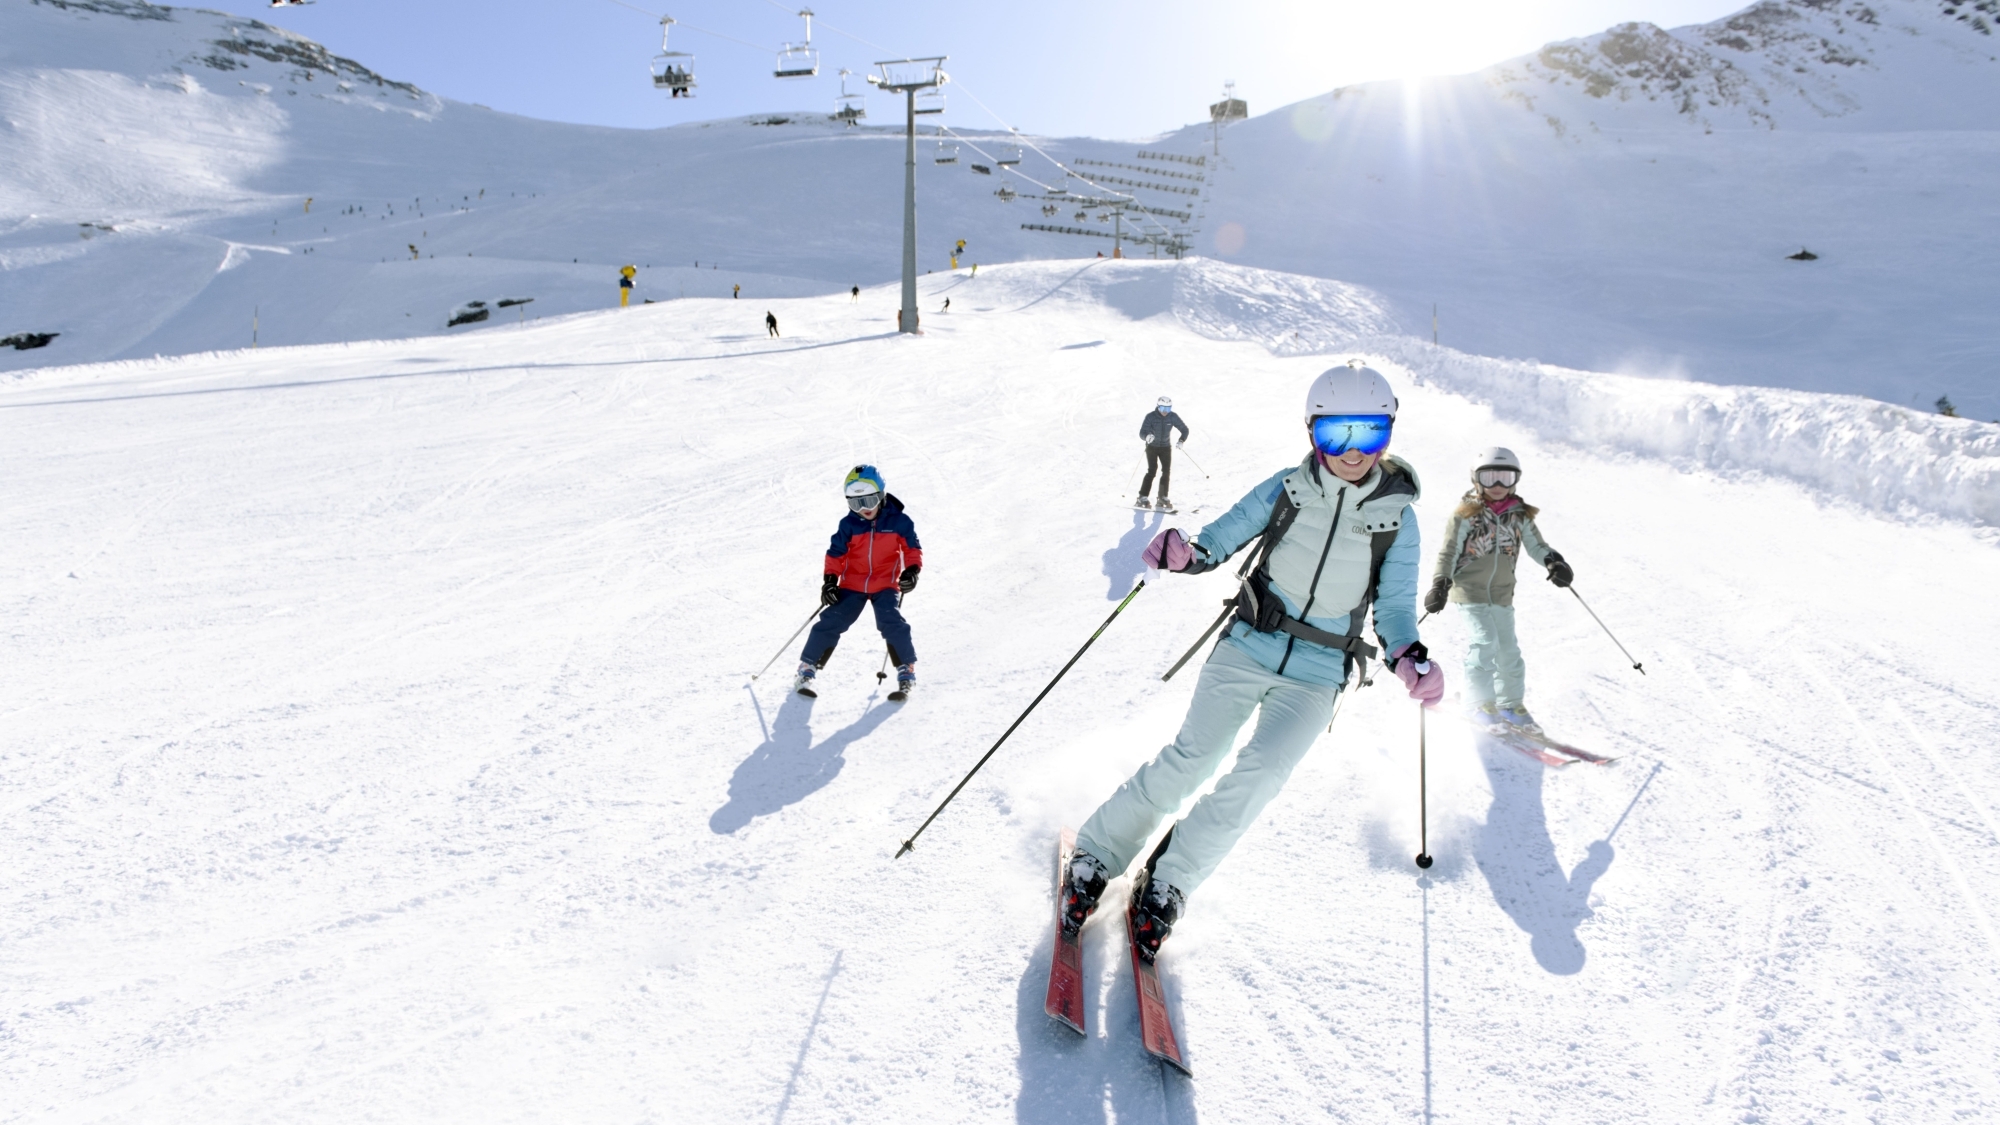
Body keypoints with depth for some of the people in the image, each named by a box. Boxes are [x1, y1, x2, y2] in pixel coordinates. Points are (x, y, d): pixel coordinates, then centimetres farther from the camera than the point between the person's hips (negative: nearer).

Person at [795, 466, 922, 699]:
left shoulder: (898, 521, -7)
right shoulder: (848, 524, -4)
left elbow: (913, 548, 2)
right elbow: (836, 554, 4)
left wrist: (911, 570, -13)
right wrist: (830, 580, -7)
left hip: (885, 585, -1)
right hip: (852, 584, 1)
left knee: (892, 624, -19)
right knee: (831, 622, -8)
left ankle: (907, 673, -4)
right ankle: (807, 670, 6)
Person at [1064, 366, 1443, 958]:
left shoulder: (1397, 515, -1)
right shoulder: (1287, 487, -2)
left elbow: (1394, 607, 2)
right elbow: (1222, 538, 0)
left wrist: (1409, 657, -18)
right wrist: (1185, 554, -23)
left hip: (1317, 677, 1)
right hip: (1246, 649, 0)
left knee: (1258, 775, -16)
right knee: (1190, 758, -10)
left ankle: (1168, 884, 1)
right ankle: (1096, 855, 6)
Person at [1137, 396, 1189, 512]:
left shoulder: (1173, 417, -14)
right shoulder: (1150, 416, -22)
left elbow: (1185, 429, -5)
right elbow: (1142, 433, -28)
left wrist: (1182, 440, -24)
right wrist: (1147, 437, -51)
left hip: (1166, 447, 3)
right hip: (1152, 447, -3)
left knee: (1167, 472, -4)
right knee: (1152, 471, -14)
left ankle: (1162, 498, 6)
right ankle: (1142, 498, -10)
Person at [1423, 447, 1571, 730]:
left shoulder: (1519, 514, 6)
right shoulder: (1465, 514, -6)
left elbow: (1536, 545, 3)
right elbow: (1448, 553, -5)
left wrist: (1555, 563, -18)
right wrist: (1440, 585, -16)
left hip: (1502, 593, 5)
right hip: (1470, 591, -4)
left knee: (1508, 649, 9)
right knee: (1486, 642, -17)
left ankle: (1511, 703, 25)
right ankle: (1482, 702, -6)